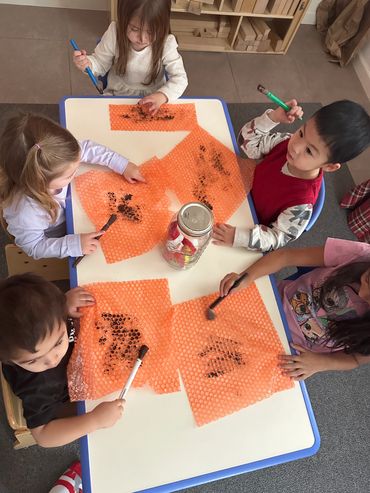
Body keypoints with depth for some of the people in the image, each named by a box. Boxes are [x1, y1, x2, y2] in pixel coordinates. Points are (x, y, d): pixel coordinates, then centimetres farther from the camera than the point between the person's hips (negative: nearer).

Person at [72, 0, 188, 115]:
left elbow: (180, 78, -19)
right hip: (117, 96, 1)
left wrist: (162, 95, -38)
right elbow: (100, 63, -1)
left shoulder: (166, 43, -18)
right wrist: (88, 63, -25)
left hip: (152, 100, -1)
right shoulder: (114, 33, -14)